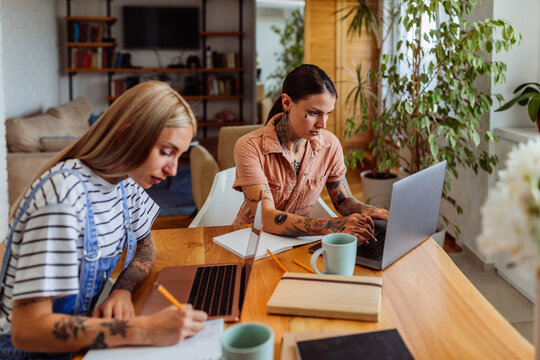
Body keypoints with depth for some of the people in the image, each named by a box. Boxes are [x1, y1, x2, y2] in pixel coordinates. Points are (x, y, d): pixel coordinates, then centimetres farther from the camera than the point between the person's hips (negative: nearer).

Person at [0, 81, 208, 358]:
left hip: (84, 333, 7)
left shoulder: (124, 180, -4)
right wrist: (144, 330, -35)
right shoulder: (64, 196, -27)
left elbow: (145, 246, 12)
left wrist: (123, 290, -9)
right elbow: (27, 330, -30)